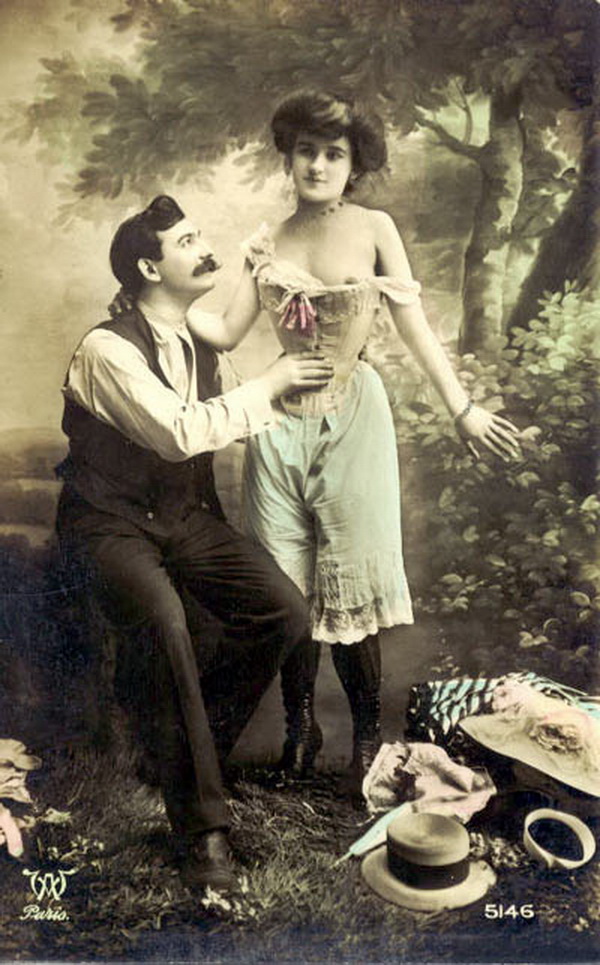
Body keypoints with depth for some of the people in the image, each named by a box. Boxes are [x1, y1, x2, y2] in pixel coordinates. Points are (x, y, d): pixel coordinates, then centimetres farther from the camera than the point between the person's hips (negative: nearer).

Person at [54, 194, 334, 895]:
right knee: (164, 620, -35)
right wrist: (267, 384, -15)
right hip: (111, 522, -6)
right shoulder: (107, 350, -14)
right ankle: (201, 823, -19)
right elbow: (179, 433, -24)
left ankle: (187, 747, 6)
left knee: (284, 612, -15)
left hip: (184, 515, 6)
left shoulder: (198, 344, 10)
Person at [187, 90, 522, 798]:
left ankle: (368, 739, 18)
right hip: (280, 420, 3)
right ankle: (300, 727, 25)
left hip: (351, 417, -3)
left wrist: (462, 408, -3)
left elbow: (415, 327, -1)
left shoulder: (373, 229, 0)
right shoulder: (267, 243, 8)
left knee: (350, 581, 1)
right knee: (285, 585, 6)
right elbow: (227, 333, 3)